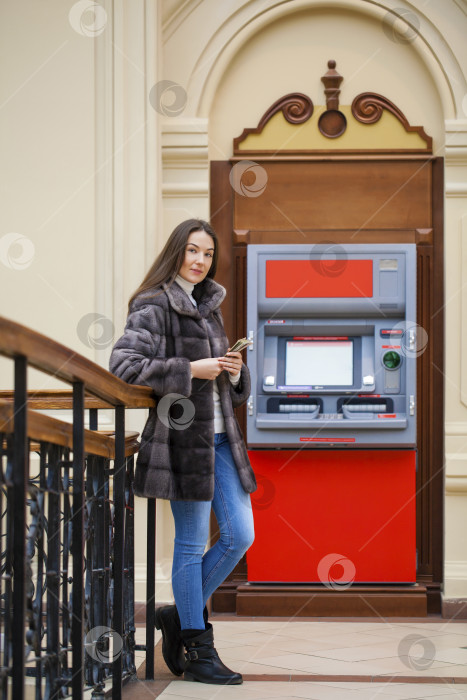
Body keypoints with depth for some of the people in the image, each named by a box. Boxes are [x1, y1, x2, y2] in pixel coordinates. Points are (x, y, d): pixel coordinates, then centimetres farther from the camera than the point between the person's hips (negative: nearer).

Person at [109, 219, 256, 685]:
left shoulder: (208, 306, 18)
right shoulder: (153, 306, -6)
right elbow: (124, 364, -18)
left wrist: (234, 371, 3)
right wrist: (190, 369, -18)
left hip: (220, 436, 8)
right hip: (183, 436, -8)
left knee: (240, 535, 5)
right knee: (192, 542, -2)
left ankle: (181, 615, 21)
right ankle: (197, 651, 7)